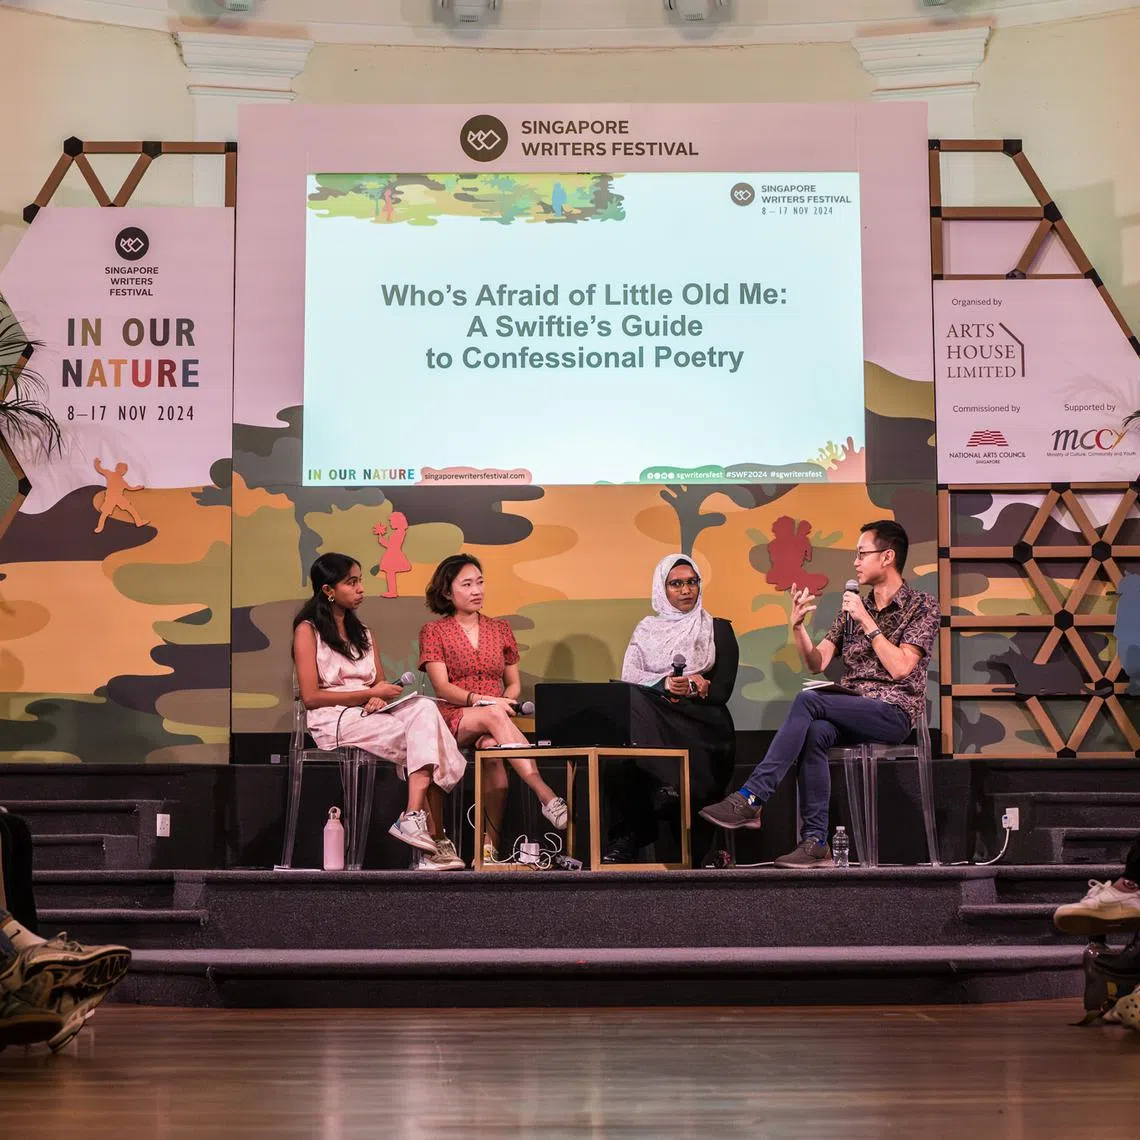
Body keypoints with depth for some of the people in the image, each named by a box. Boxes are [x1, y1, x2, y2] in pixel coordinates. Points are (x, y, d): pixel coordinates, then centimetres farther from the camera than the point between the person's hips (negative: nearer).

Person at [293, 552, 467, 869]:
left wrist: (380, 697, -9)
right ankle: (434, 837, -32)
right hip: (335, 721, -6)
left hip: (368, 714, 6)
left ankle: (414, 817, -38)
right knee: (423, 739, -27)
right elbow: (310, 697, -8)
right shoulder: (307, 630, 2)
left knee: (424, 708, -28)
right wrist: (370, 693, -12)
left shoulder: (363, 633, 24)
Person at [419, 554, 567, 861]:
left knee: (492, 747, -37)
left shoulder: (500, 629, 19)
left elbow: (514, 684, 19)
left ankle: (491, 845, -40)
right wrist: (483, 701, -19)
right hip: (453, 720, -2)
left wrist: (505, 702, -5)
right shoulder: (434, 632, 8)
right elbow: (442, 687, -4)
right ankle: (546, 796, -52)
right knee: (494, 715, -38)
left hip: (496, 716, 2)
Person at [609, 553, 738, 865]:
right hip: (652, 720, 2)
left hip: (702, 726, -2)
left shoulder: (718, 629, 16)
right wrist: (664, 683, -14)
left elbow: (721, 691, 5)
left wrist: (682, 690, -9)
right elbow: (629, 677, 4)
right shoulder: (647, 630, 22)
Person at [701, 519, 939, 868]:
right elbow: (817, 663, 11)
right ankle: (815, 843, -33)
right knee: (813, 733, -32)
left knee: (807, 701, -29)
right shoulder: (852, 608, 18)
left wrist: (867, 621, -11)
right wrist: (797, 626, -5)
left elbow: (900, 668, -12)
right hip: (851, 714, 5)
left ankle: (751, 799, -30)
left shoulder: (922, 607, 1)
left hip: (893, 712, -5)